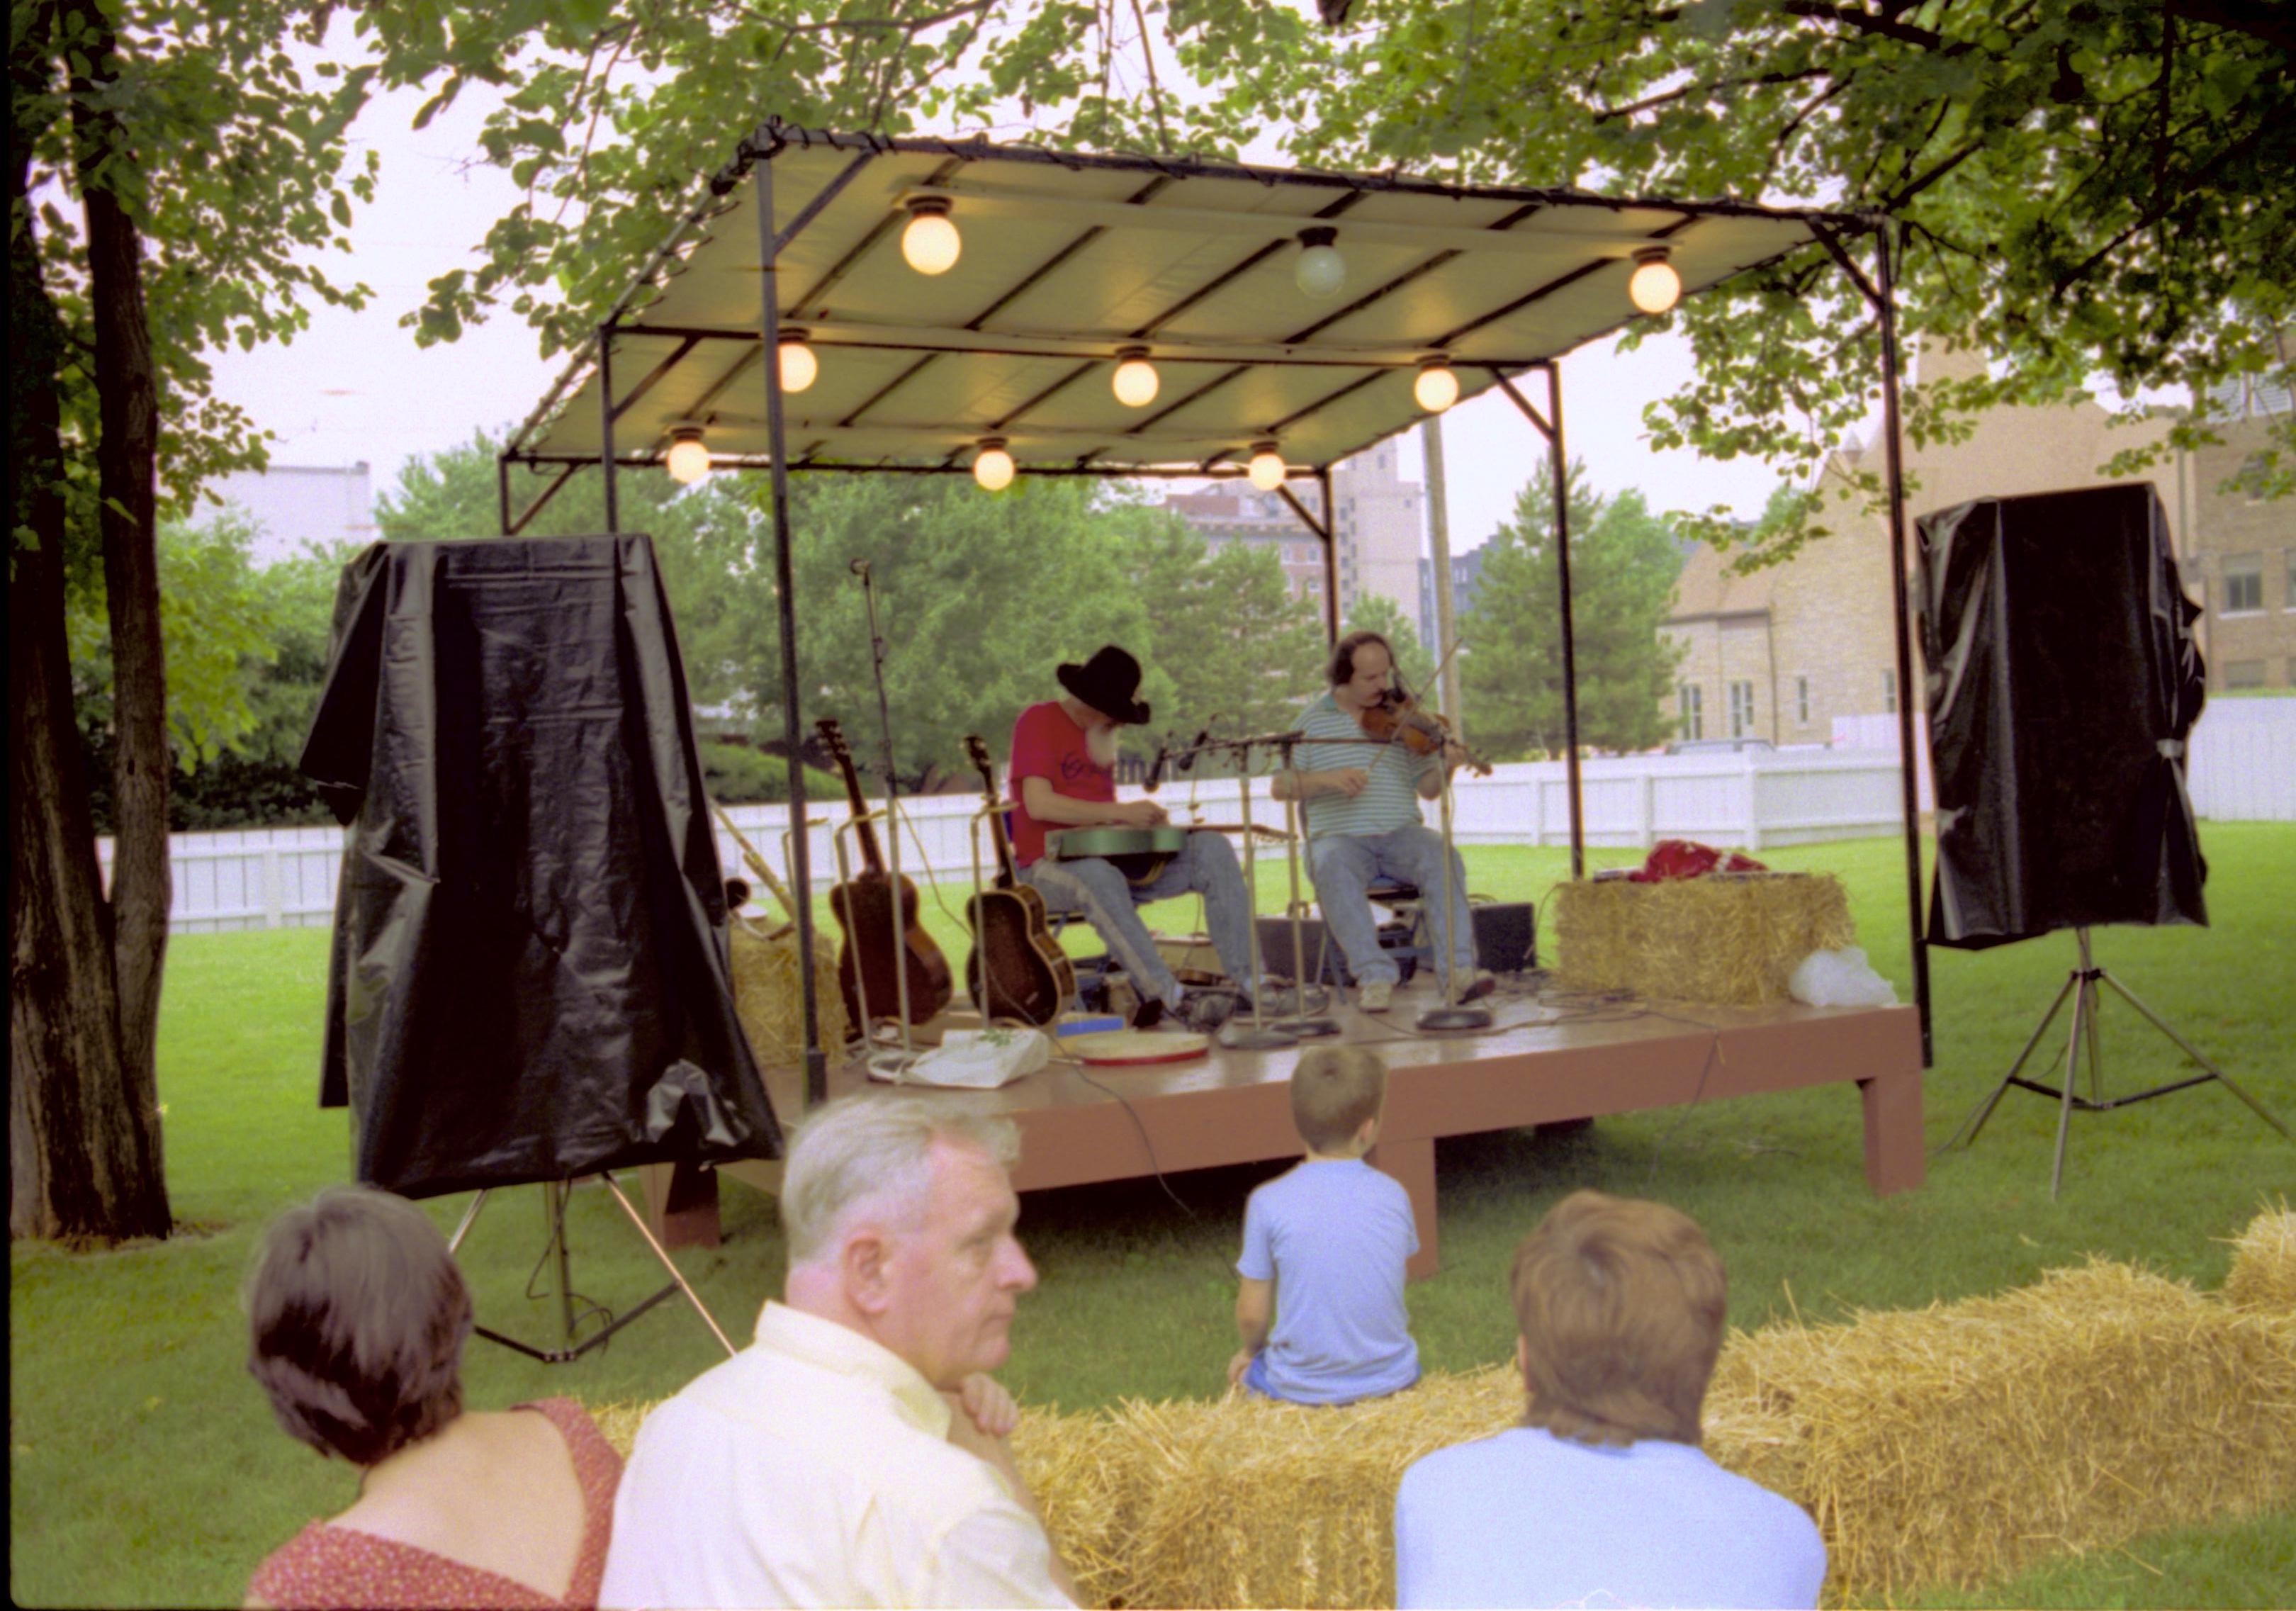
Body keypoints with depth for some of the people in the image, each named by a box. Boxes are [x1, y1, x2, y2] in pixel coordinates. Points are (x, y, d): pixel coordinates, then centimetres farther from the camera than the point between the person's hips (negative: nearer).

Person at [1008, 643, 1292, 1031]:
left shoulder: (1101, 730, 18)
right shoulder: (1038, 721, -7)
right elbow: (1038, 804, -19)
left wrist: (1141, 816, -2)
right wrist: (1120, 812, -23)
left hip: (1111, 858, 7)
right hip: (1050, 866, -7)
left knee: (1214, 850, -13)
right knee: (1100, 880, -44)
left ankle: (1248, 980, -24)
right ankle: (1172, 999, -48)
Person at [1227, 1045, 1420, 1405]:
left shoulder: (1269, 1203, -17)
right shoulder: (1393, 1195, -9)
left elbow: (1252, 1316, -9)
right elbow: (1392, 1292, 5)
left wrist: (1251, 1350, 13)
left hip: (1303, 1390, -1)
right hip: (1392, 1381, 2)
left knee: (1244, 1371, 27)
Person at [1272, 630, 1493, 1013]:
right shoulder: (1312, 720, 7)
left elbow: (1428, 788, 8)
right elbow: (1281, 787, 0)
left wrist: (1446, 767, -15)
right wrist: (1327, 778, -17)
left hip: (1400, 834, 1)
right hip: (1339, 836, -1)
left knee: (1442, 857, -29)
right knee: (1333, 870, -35)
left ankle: (1458, 970, -32)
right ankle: (1374, 974, -33)